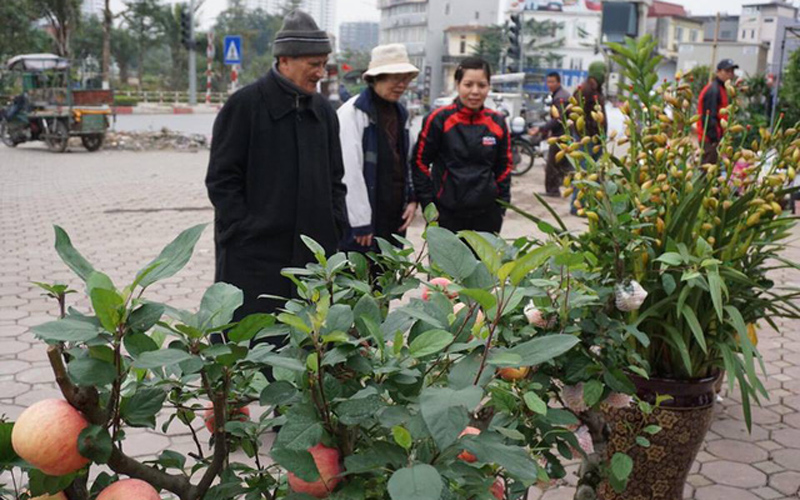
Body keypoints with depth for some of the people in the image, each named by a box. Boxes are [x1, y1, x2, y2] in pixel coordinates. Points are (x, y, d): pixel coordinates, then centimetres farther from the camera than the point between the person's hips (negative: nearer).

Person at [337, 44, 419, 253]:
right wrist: (360, 222, -18)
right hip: (364, 221, -8)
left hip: (394, 220, 8)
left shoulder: (400, 113, 15)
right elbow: (350, 171, -16)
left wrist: (412, 199, 7)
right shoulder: (353, 112, -11)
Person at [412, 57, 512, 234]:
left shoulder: (497, 122, 5)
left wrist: (501, 204, 7)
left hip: (487, 216, 3)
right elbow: (420, 162, -3)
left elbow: (504, 166, 13)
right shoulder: (439, 119, -6)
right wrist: (428, 204, -6)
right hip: (446, 215, -3)